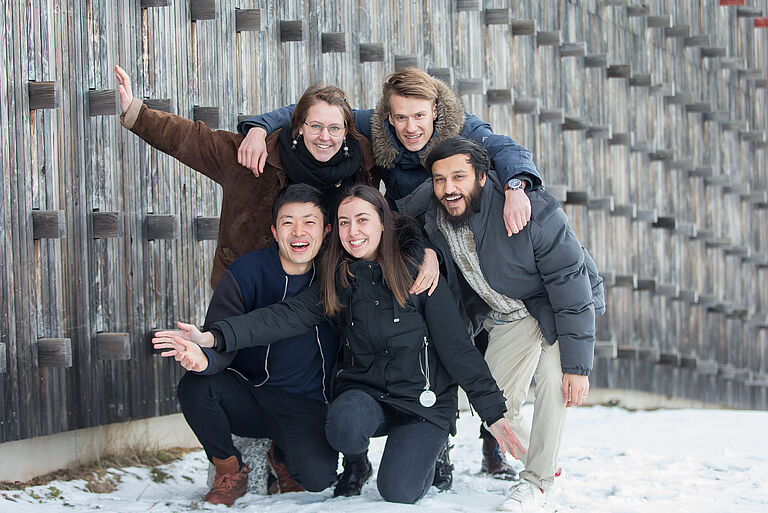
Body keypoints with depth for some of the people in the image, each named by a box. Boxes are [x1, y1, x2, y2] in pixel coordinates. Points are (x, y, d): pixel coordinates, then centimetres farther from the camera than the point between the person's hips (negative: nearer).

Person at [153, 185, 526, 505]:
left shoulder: (416, 269, -6)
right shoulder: (336, 280, 3)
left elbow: (455, 344, -6)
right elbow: (287, 316, -11)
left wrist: (493, 412, -9)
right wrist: (213, 338, -26)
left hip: (423, 401, -3)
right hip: (365, 392, 3)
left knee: (397, 492, -23)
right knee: (344, 425, -33)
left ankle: (424, 456, 14)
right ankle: (356, 466, 5)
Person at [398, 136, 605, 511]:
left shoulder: (533, 211, -33)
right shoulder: (433, 224, -17)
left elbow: (571, 285, -30)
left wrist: (577, 365, -30)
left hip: (559, 307, -5)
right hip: (508, 320, 5)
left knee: (554, 382, -24)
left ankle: (537, 480, -7)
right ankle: (543, 461, 25)